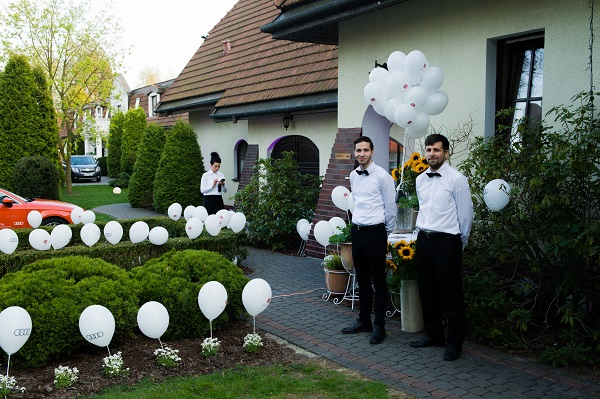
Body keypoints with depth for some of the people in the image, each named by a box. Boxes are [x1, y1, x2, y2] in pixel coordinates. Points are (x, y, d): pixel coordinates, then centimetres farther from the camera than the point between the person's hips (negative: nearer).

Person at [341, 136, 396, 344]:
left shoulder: (382, 176, -10)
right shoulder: (353, 175, 10)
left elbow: (390, 207, -5)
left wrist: (386, 232, 3)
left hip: (375, 233, -7)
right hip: (357, 231, 7)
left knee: (378, 281, 1)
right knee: (362, 280, 15)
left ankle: (379, 326, 11)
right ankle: (364, 321, 27)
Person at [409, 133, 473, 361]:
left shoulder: (456, 179, -9)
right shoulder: (420, 180, 10)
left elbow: (466, 214, -4)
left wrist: (459, 244, 3)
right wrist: (424, 233, 17)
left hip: (446, 242, -6)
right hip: (423, 240, 7)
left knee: (451, 296, 1)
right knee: (427, 292, 15)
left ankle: (455, 343, 14)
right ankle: (433, 335, 31)